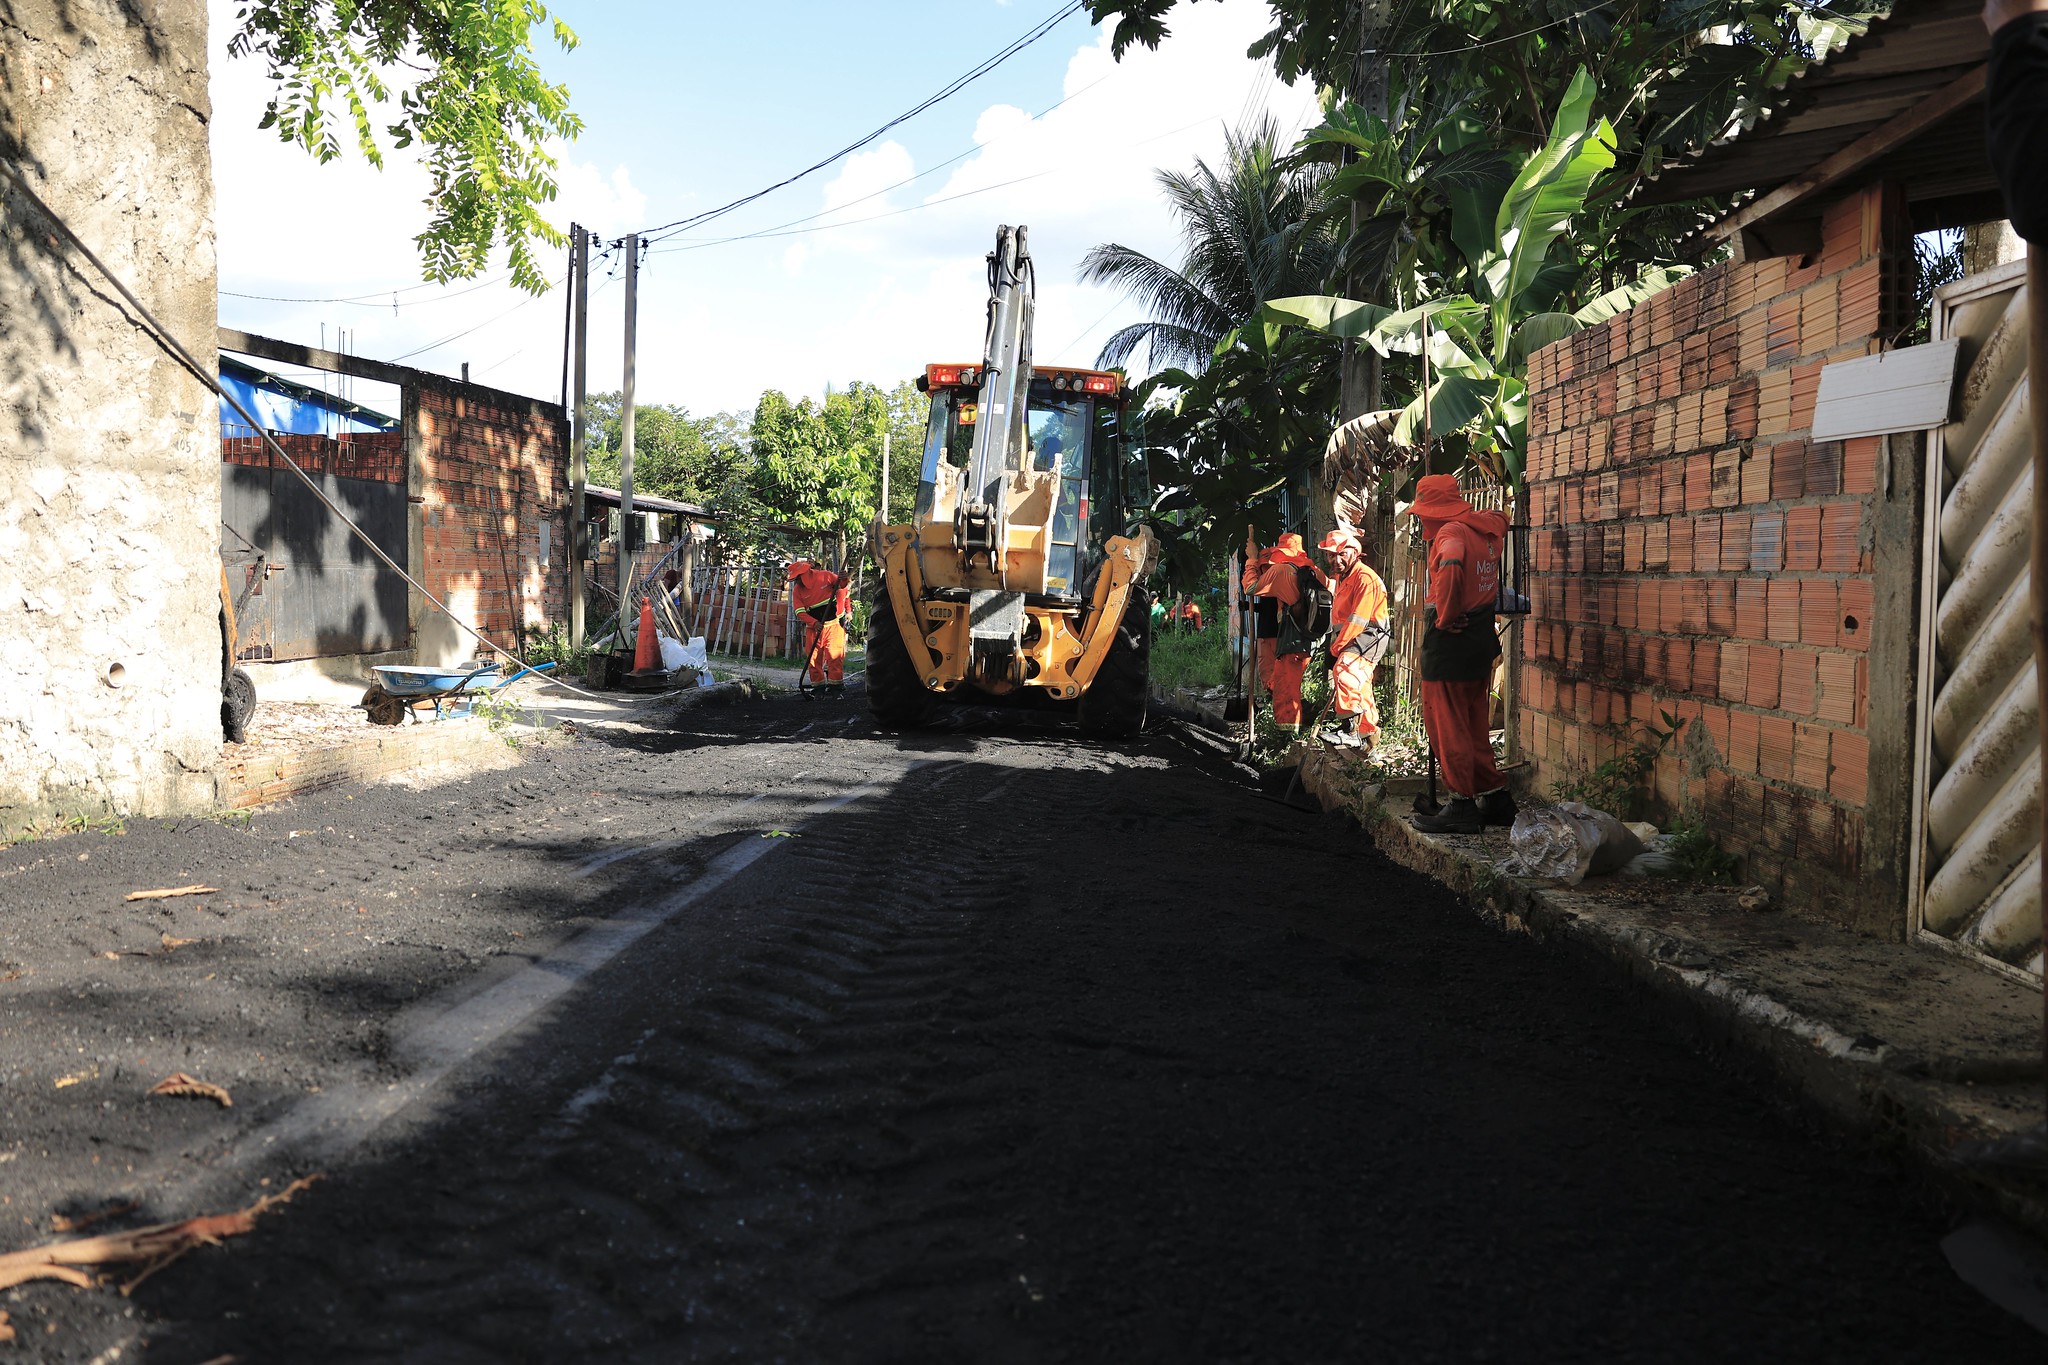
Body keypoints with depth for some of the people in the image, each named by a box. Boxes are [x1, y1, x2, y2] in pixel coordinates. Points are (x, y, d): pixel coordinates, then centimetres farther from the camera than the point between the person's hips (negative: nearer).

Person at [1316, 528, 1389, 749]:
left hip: (1369, 636, -11)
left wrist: (1337, 647, -18)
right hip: (1353, 639, 11)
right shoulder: (1341, 578, 15)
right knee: (1360, 687, 19)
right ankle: (1368, 733, 35)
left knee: (1345, 669, -32)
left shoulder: (1365, 577, -16)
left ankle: (1350, 729, -38)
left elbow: (1357, 619, -22)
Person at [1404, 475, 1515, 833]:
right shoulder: (1488, 526, 11)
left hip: (1450, 642, -9)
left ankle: (1463, 806, 2)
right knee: (1474, 725, 17)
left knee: (1446, 726, -1)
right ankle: (1495, 799, 20)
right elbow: (1501, 519, 37)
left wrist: (1445, 617, -23)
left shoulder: (1452, 531, -16)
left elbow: (1450, 569, -37)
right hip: (1482, 639, 9)